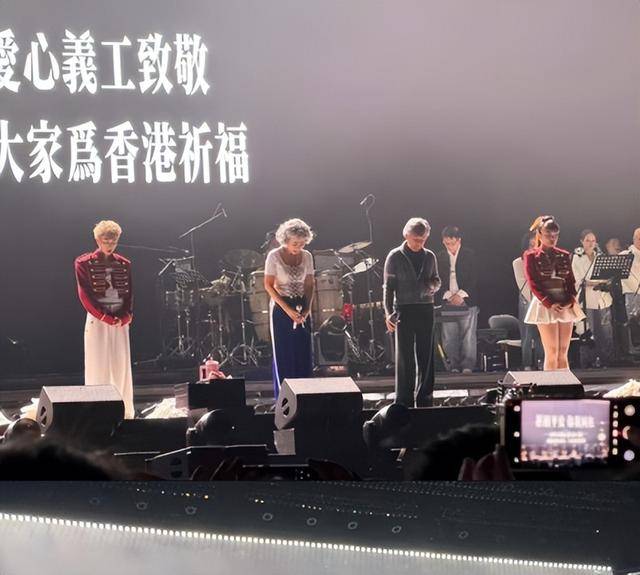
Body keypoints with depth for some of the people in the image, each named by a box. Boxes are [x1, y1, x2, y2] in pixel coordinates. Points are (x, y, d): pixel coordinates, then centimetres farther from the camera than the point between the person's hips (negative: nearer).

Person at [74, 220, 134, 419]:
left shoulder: (124, 264, 10)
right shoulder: (84, 263, -2)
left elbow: (129, 294, 10)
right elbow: (85, 296, -7)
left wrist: (125, 317, -7)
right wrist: (107, 318, -13)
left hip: (121, 322, 3)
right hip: (97, 321, -3)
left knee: (122, 365, 3)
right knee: (98, 367, -4)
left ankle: (124, 413, 8)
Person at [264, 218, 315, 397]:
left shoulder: (307, 256, 2)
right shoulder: (274, 256, -10)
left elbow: (309, 285, 7)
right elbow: (268, 286, -9)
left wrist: (307, 309, -8)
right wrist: (287, 309, -16)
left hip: (301, 307, 4)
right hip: (281, 309, -4)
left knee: (303, 353, 2)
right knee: (284, 354, -2)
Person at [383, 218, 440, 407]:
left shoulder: (429, 256, 10)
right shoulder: (395, 257, -1)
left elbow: (437, 281, 20)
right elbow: (388, 287, -1)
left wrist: (433, 285, -5)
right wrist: (388, 313, -10)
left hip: (426, 310, 4)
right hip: (404, 311, -3)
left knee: (426, 356, 6)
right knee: (404, 358, -1)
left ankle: (425, 399, 16)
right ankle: (404, 402, 4)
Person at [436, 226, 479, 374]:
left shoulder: (469, 255, 4)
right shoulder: (440, 257, 9)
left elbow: (474, 279, -1)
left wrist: (461, 295, -10)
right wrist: (447, 295, -8)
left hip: (467, 301, -2)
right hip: (447, 303, 2)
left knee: (468, 336, -5)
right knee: (449, 338, -3)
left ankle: (467, 366, -2)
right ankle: (454, 366, 3)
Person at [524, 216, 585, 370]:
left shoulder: (564, 256, 13)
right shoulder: (531, 256, 0)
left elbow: (571, 281, 11)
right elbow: (533, 284, -7)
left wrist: (571, 301, -7)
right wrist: (550, 304, -16)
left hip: (566, 305, 4)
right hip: (545, 304, -4)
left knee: (563, 353, 3)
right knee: (551, 352, -8)